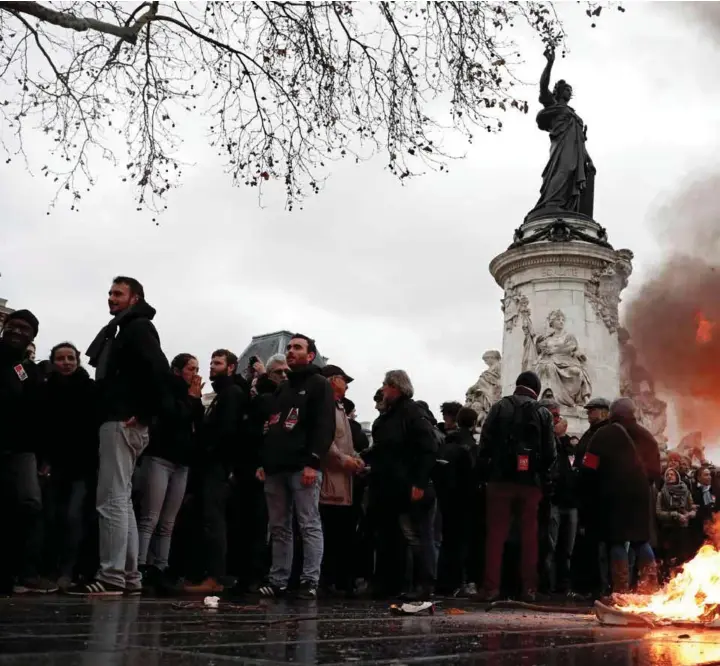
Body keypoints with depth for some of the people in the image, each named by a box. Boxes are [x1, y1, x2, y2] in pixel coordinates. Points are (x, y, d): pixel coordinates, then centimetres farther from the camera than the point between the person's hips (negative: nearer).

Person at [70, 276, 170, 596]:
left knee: (112, 499, -11)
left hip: (122, 422, -10)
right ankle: (129, 576, 13)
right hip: (118, 422, 10)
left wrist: (145, 413, -17)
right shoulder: (125, 330, 24)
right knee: (121, 500, 10)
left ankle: (111, 577, -10)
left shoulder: (138, 328, -5)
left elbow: (160, 370, -19)